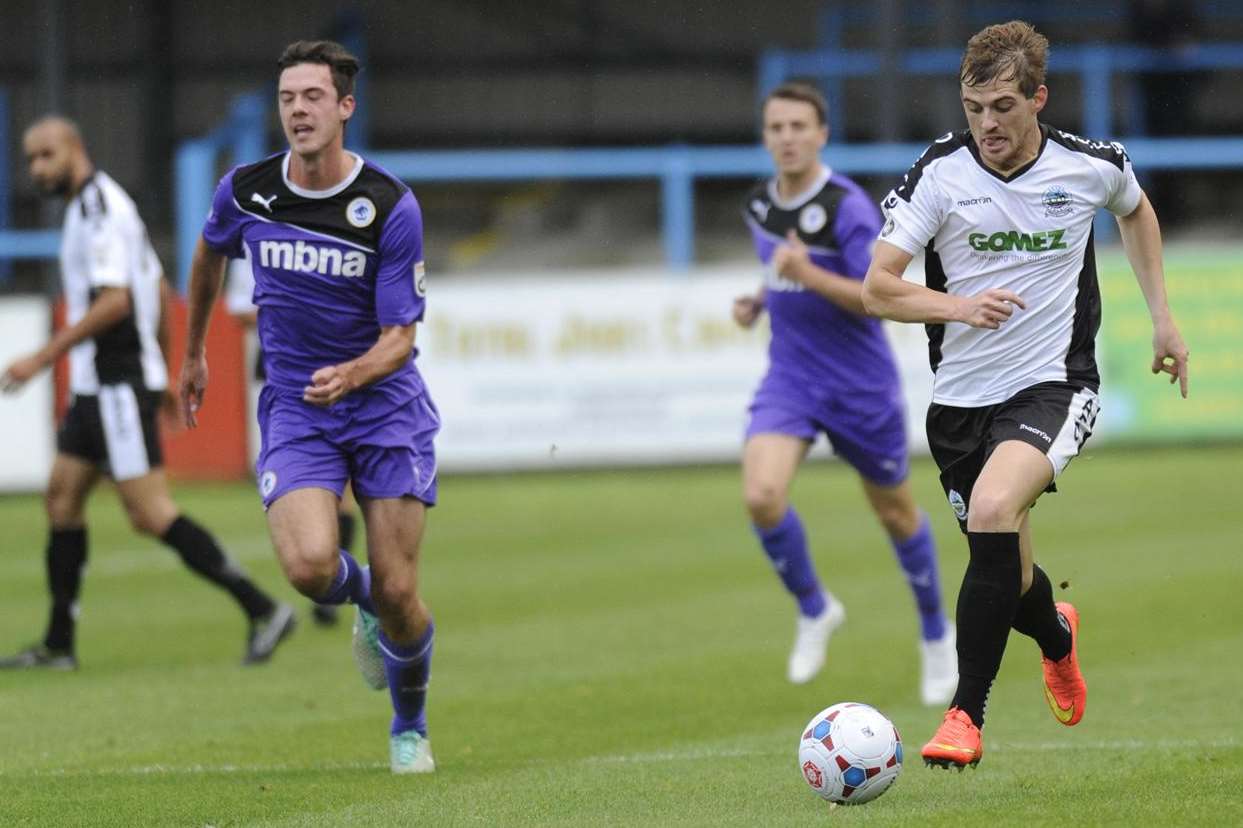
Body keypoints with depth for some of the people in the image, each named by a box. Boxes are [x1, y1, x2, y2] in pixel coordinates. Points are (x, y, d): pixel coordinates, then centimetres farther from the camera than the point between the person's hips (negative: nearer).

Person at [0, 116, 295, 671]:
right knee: (62, 500, 10)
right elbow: (159, 292, 23)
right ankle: (58, 646, 13)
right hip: (96, 387, 10)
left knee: (150, 513, -12)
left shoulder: (100, 208, -14)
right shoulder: (98, 205, 17)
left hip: (119, 386, -10)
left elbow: (115, 300, -24)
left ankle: (261, 610, -11)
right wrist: (159, 374, 28)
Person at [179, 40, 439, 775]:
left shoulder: (392, 207, -15)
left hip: (385, 404, -1)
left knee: (398, 594, -5)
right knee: (310, 565, -23)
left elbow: (400, 336, -14)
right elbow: (210, 254, 18)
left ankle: (411, 725, 25)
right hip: (294, 409, 1)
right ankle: (363, 602, 15)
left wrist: (351, 375, -35)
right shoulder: (245, 192, -6)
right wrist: (194, 354, 28)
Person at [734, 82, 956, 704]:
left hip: (861, 384, -4)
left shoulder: (847, 207, -17)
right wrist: (759, 302, 4)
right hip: (790, 379, 4)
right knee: (761, 496, -20)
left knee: (894, 511, 12)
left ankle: (935, 635, 35)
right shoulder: (759, 207, 4)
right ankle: (814, 611, 5)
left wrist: (808, 276, -33)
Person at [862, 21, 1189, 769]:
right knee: (1011, 580, 10)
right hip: (962, 394, 2)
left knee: (992, 511, -31)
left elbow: (1136, 210, 21)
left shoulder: (1091, 167, -4)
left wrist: (1162, 315, 18)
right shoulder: (940, 173, -8)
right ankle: (1057, 637, 51)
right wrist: (959, 306, -25)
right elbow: (878, 287, -8)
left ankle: (966, 716, -23)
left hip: (1054, 386, -2)